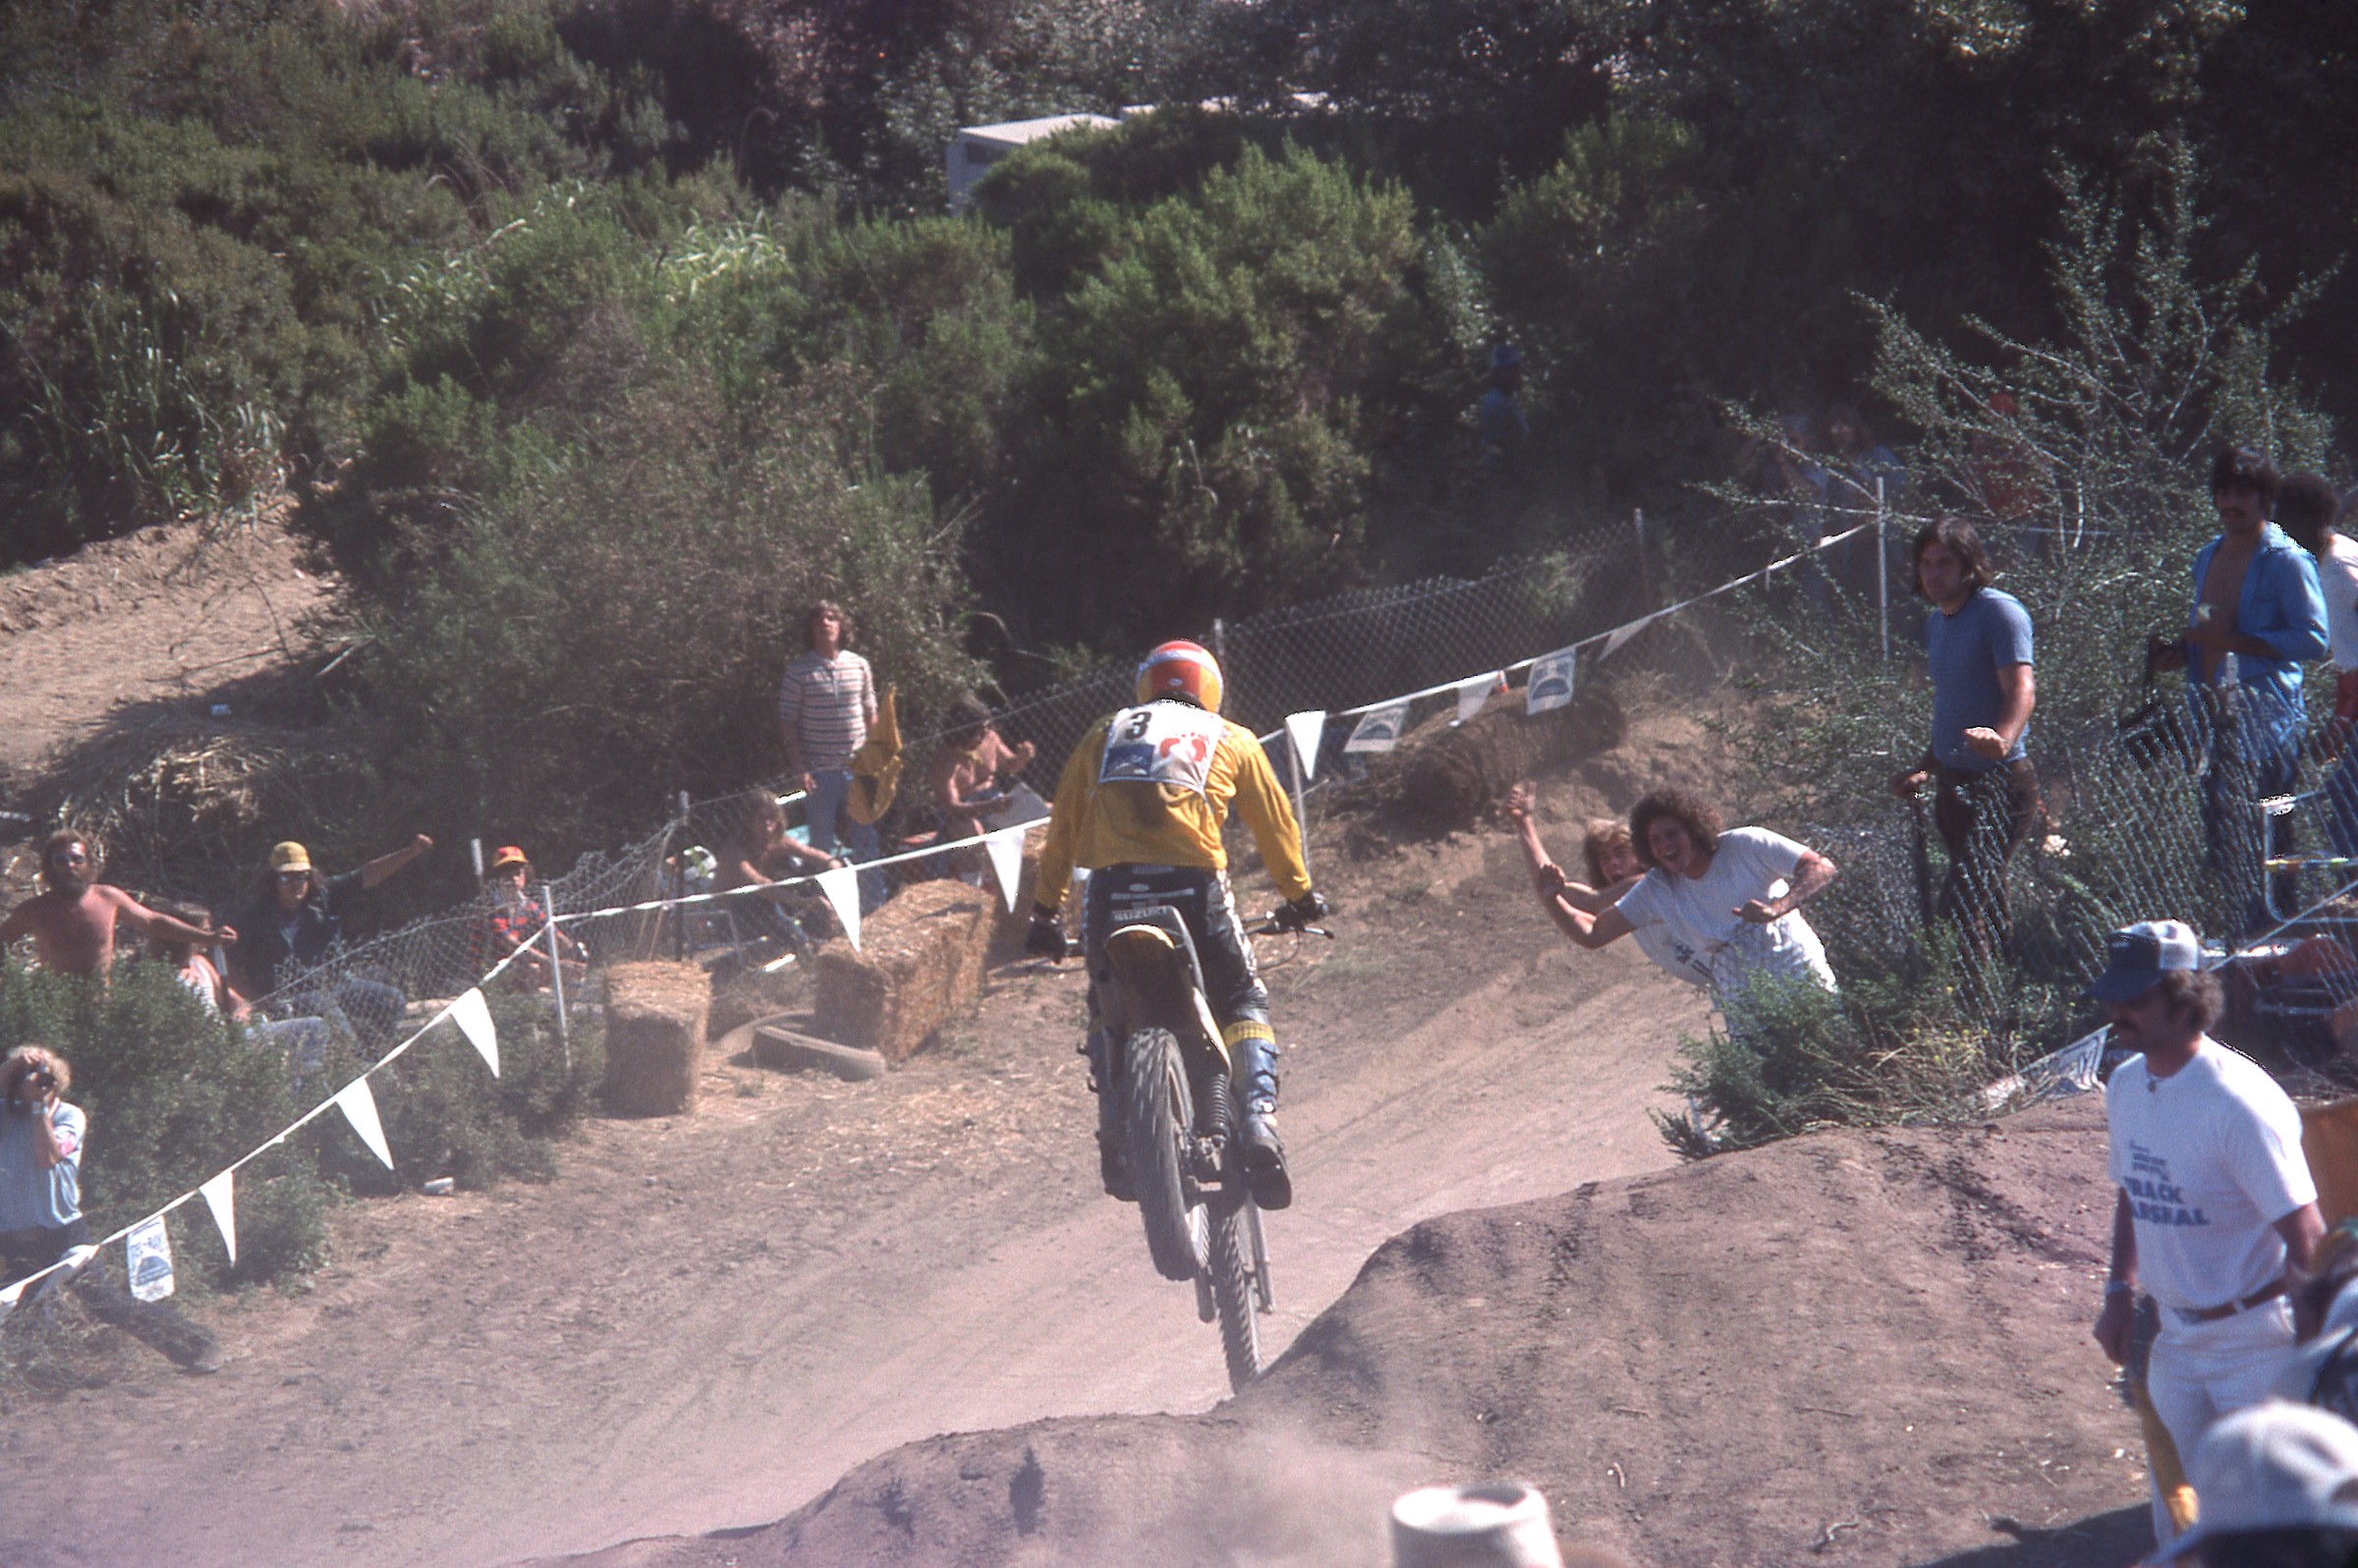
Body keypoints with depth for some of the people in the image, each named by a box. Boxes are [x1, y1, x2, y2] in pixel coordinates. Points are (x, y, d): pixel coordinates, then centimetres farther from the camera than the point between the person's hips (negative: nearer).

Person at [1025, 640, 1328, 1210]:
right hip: (1195, 885, -1)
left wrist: (1045, 914, 31)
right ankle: (1260, 1126, -5)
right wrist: (1299, 896, 39)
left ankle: (1116, 1141, 9)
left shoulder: (1104, 735, 25)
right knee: (1243, 1004, 16)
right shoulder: (1232, 741, 20)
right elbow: (1276, 826, 25)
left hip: (1112, 887, 1)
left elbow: (1062, 831, 25)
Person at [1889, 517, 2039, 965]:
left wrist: (2002, 740, -42)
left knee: (1960, 909, -19)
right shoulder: (1936, 622, 17)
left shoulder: (2000, 612, -10)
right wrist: (1927, 769, 24)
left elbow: (2021, 691, -23)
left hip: (1998, 784, -9)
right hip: (1954, 784, 9)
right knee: (1990, 918, 13)